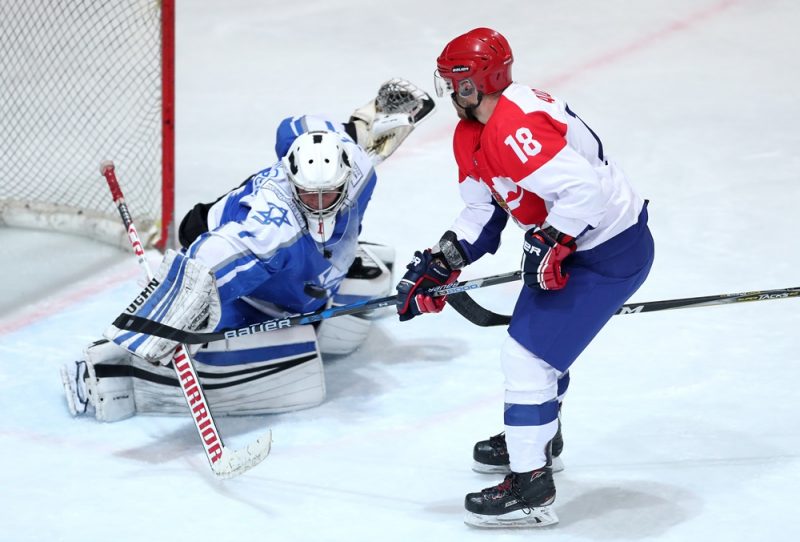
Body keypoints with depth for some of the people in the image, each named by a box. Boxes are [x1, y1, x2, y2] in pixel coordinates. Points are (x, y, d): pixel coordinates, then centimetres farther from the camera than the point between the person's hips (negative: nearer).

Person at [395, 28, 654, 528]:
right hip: (570, 244, 11)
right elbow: (484, 211, 11)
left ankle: (531, 487, -2)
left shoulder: (515, 127, -28)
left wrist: (549, 244, -26)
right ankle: (538, 436, 52)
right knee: (536, 333, 27)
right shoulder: (474, 134, 6)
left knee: (527, 353, -10)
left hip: (612, 251, -11)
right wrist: (439, 265, 2)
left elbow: (583, 188, -35)